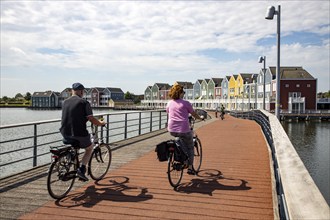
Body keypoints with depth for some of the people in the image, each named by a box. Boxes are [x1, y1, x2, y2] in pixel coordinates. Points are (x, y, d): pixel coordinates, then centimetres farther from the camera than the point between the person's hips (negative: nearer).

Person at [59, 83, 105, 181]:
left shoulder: (65, 102, 10)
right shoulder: (84, 102, -8)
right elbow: (91, 119, -13)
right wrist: (101, 123, 7)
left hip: (65, 134, 6)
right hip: (79, 135, -6)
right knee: (89, 148, 22)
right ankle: (81, 169, 5)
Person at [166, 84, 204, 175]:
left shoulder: (169, 103, 11)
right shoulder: (186, 103, -1)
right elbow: (194, 114, 9)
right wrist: (200, 118, 28)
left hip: (172, 130, 5)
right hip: (184, 129, -4)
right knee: (190, 147, 14)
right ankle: (190, 168, 14)